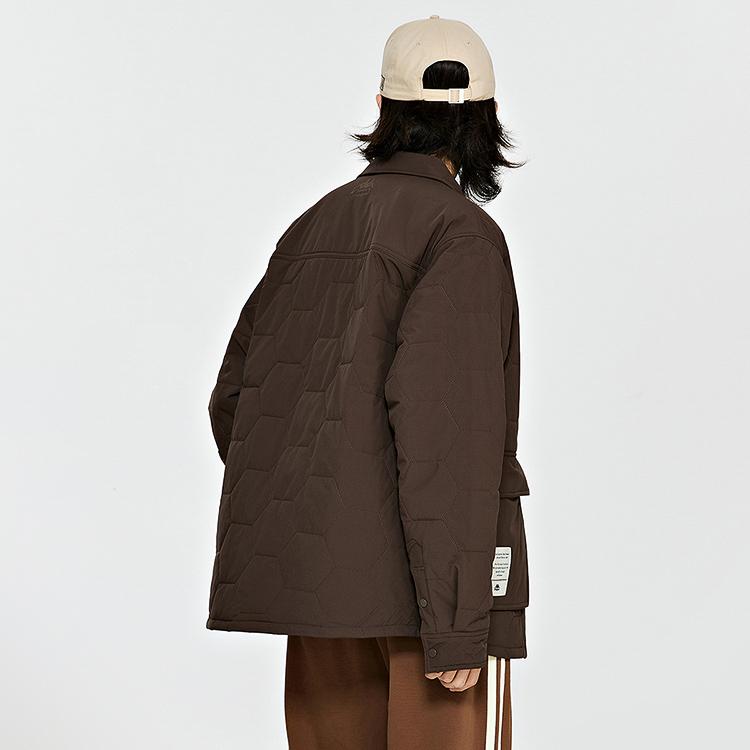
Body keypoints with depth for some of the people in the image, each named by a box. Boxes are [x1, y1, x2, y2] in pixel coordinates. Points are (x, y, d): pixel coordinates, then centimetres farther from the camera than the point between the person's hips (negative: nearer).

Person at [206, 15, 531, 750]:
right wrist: (459, 625, -20)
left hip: (326, 570, 7)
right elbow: (443, 426, -21)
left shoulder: (316, 228, 11)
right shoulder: (461, 234, -12)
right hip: (427, 573, -7)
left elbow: (236, 401, 13)